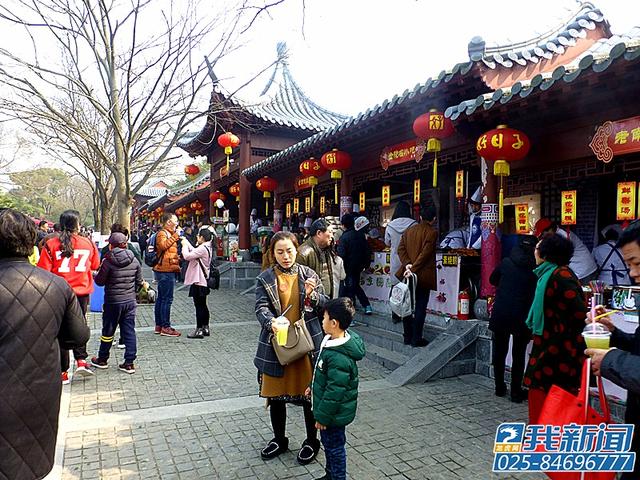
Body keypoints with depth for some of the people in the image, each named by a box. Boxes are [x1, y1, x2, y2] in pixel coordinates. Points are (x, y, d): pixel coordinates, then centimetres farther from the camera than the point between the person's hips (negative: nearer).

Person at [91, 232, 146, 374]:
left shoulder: (108, 261, -13)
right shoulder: (134, 260, 0)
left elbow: (100, 281, -5)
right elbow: (139, 281, 6)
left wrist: (95, 275, 16)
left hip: (113, 302, -3)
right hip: (130, 301, 4)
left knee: (108, 331, 12)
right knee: (129, 331, 7)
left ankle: (102, 360, 28)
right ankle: (129, 363, 8)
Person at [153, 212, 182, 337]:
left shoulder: (168, 233, 21)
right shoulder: (162, 234, -10)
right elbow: (163, 245, -32)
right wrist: (175, 236, -26)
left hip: (166, 271, 11)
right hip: (166, 271, -11)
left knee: (161, 298, 13)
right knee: (167, 299, -9)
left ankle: (159, 326, 20)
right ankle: (165, 327, -6)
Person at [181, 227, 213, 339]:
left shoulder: (202, 248, -19)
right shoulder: (207, 247, 11)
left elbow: (187, 256, -22)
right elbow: (194, 252, 21)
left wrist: (184, 245, -8)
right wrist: (187, 242, 19)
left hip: (198, 281, -10)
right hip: (203, 281, 10)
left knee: (199, 306, -5)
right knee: (203, 305, 16)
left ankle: (199, 330, 0)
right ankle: (205, 328, 23)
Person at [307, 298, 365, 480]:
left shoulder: (339, 357, -33)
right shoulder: (332, 341, -1)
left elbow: (335, 390, -28)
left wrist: (323, 416, -20)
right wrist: (313, 387, 23)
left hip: (334, 411, -10)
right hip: (327, 407, 10)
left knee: (334, 446, 10)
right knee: (328, 443, 25)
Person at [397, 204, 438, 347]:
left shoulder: (408, 230, 8)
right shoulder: (432, 232, -9)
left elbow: (400, 249, 0)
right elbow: (425, 254, -17)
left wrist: (407, 265, -9)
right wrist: (413, 269, -16)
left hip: (407, 274, 5)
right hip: (423, 275, -5)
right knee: (420, 307, 3)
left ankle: (407, 337, 20)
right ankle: (416, 339, 6)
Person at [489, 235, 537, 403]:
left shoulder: (506, 262, 1)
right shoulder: (534, 268, -5)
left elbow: (492, 280, 16)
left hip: (500, 315, 2)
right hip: (521, 317, -2)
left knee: (500, 351, 15)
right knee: (519, 355, 10)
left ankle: (500, 387, 24)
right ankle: (516, 392, 15)